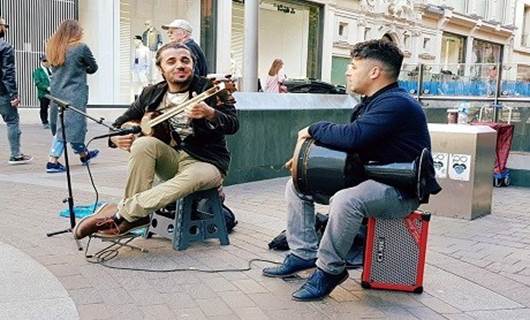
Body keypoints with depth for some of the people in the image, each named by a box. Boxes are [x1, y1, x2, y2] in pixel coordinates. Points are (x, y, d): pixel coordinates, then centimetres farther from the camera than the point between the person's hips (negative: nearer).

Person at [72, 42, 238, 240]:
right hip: (170, 160, 4)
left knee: (194, 177, -38)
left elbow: (233, 125, -16)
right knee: (143, 143, -27)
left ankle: (121, 213, -32)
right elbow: (122, 122, 14)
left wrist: (210, 114, -38)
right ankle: (135, 215, -22)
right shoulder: (151, 95, 7)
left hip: (205, 162, -3)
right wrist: (116, 137, -10)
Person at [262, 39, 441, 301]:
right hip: (369, 178, 10)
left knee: (345, 200, -39)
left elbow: (352, 136, -31)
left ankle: (330, 270, -16)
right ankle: (304, 254, 8)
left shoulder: (395, 103, -20)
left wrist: (314, 129, -14)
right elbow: (349, 144, 16)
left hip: (401, 190, -10)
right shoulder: (370, 102, 12)